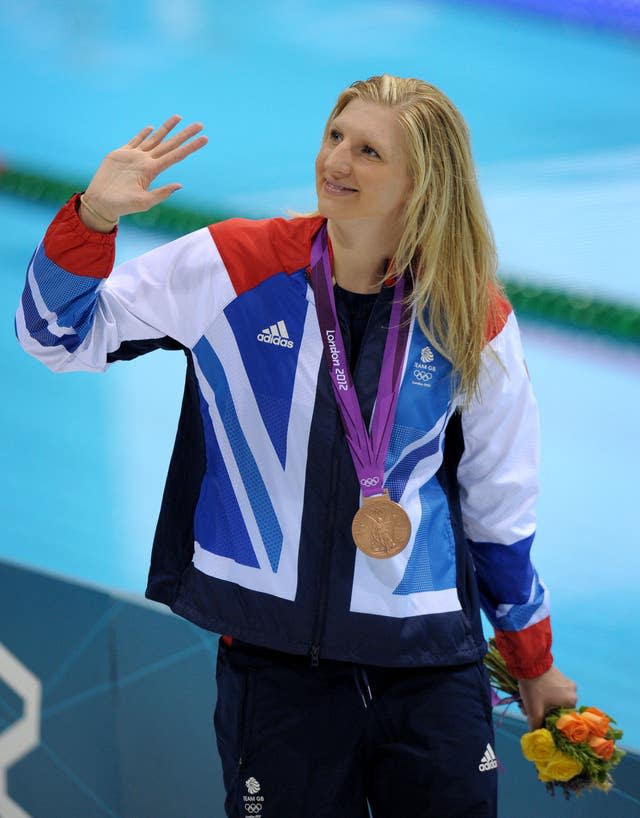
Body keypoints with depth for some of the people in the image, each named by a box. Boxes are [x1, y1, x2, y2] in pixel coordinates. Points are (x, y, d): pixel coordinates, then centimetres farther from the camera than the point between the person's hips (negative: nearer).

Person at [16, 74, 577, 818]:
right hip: (275, 664, -1)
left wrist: (533, 662, 16)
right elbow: (60, 333, 1)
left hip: (432, 664, 1)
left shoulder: (474, 317, -2)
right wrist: (93, 218, -17)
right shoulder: (235, 263, -6)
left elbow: (499, 503, 9)